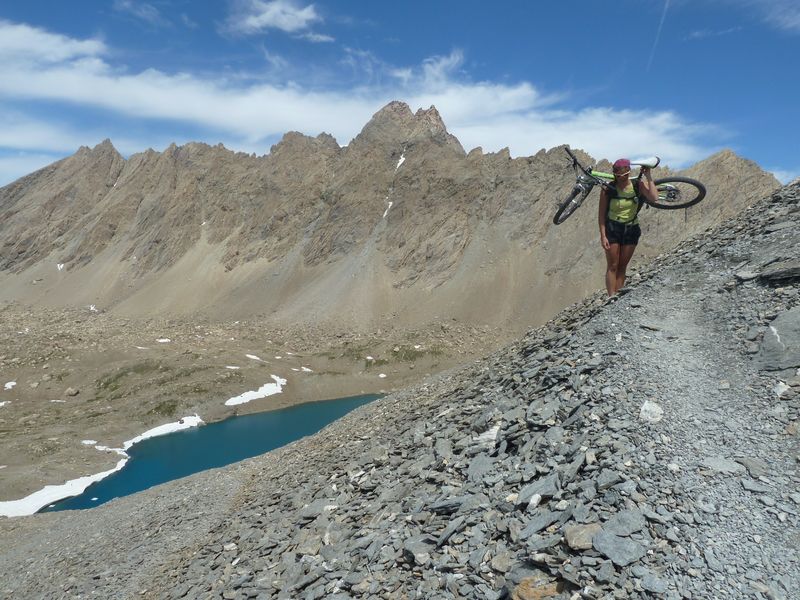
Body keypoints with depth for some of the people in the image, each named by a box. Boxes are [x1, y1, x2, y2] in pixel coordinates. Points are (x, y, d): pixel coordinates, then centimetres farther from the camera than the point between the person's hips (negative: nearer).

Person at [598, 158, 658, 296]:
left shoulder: (638, 185, -8)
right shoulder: (608, 189, -13)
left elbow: (654, 198, -25)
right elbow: (602, 214, -9)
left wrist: (648, 176, -21)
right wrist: (603, 236, -14)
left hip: (631, 229, 2)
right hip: (612, 229, -2)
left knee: (622, 267, 8)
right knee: (612, 266, -2)